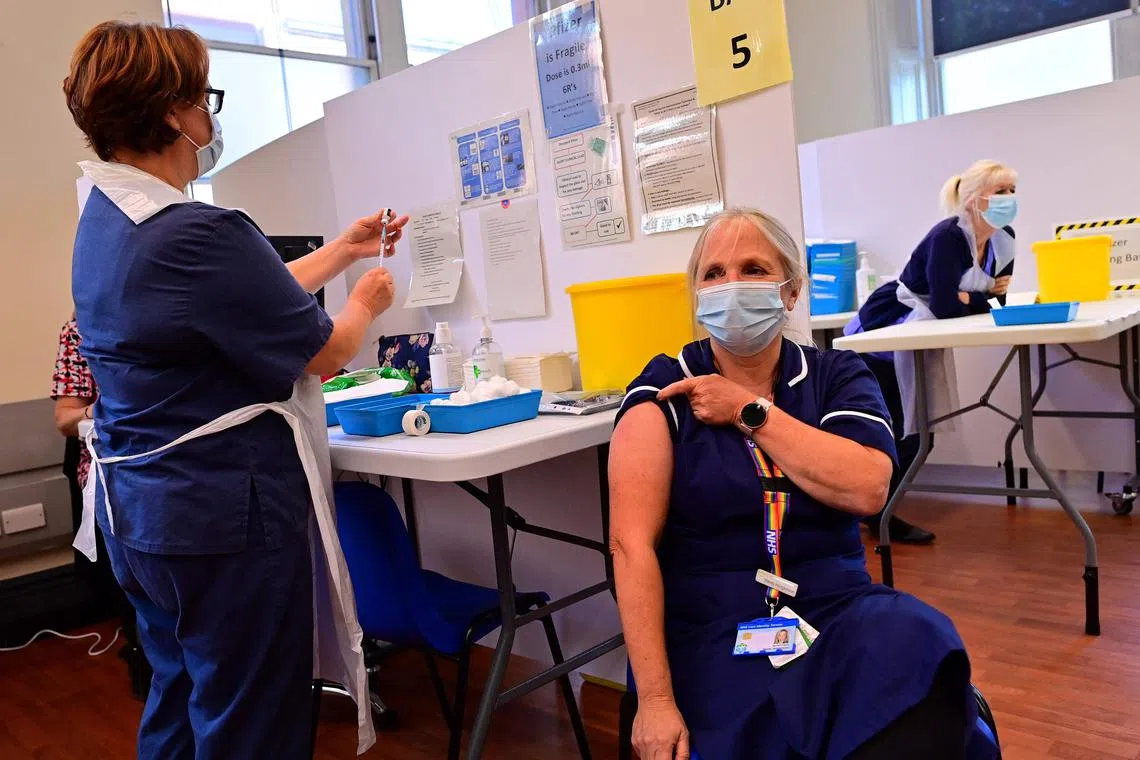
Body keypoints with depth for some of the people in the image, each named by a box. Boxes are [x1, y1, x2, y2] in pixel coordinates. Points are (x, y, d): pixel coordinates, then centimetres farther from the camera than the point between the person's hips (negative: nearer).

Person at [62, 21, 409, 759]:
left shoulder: (105, 220, 7)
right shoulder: (199, 234, -24)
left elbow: (253, 294, 15)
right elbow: (325, 353, -13)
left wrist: (344, 249, 21)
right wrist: (367, 301, 7)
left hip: (139, 508, 10)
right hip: (225, 514, -10)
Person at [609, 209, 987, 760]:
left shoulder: (838, 377, 8)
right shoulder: (663, 394, -1)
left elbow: (865, 489, -11)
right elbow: (632, 542, -11)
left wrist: (750, 411, -8)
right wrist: (655, 698, -17)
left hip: (836, 611, 3)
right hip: (715, 631, -3)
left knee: (920, 646, -27)